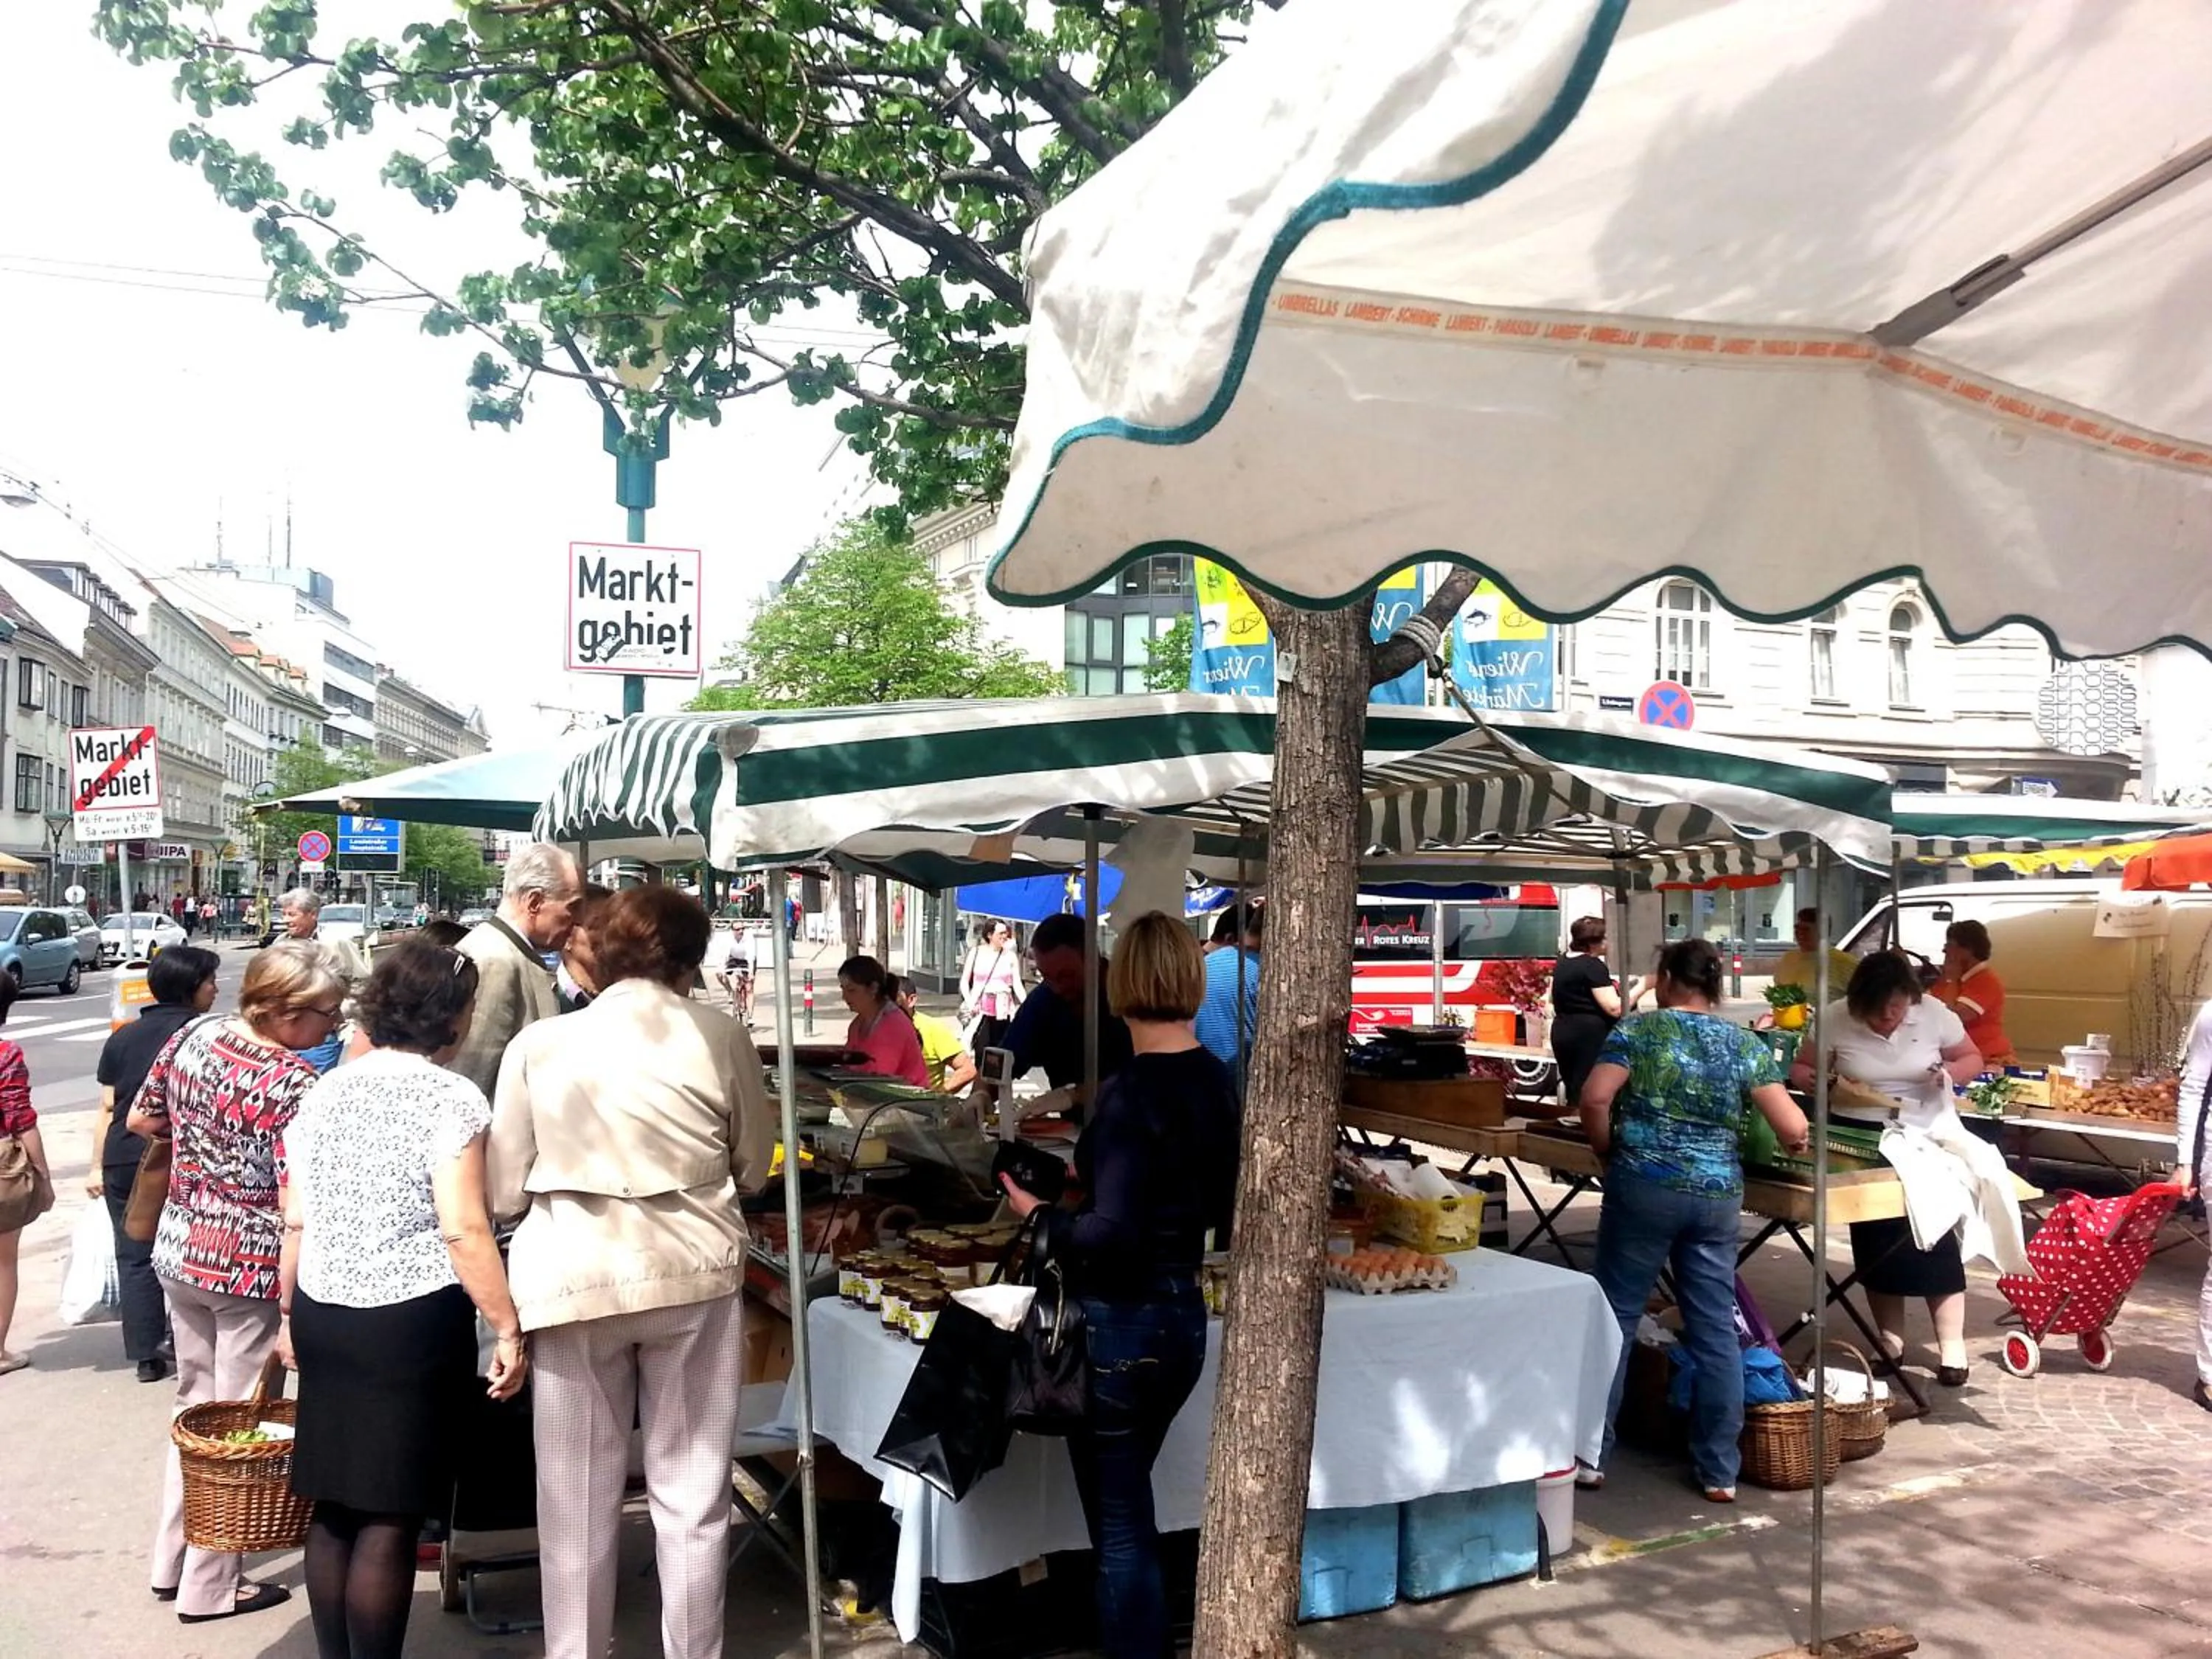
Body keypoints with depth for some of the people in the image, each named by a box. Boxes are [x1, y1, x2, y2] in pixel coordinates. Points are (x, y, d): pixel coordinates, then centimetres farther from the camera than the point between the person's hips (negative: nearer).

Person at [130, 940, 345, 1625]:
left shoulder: (194, 1036, -2)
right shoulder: (294, 1083, -23)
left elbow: (142, 1119, 12)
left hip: (179, 1250, 7)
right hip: (249, 1267, -7)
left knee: (196, 1402, 22)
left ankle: (171, 1560, 34)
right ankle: (209, 1586, 19)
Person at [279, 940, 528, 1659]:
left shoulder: (324, 1092, 8)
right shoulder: (451, 1096, -11)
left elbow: (296, 1220, 11)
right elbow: (463, 1231, -16)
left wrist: (288, 1312, 22)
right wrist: (508, 1328, -13)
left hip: (324, 1314, 6)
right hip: (413, 1321, -6)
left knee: (333, 1507, 14)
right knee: (390, 1517, 1)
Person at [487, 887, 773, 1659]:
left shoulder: (539, 1043, -3)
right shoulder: (722, 1037, -2)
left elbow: (504, 1190, 2)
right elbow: (754, 1168, 10)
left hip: (575, 1277, 0)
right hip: (694, 1273, 0)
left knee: (579, 1502, 12)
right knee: (692, 1494, 12)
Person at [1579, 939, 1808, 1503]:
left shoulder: (1639, 1028, -3)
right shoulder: (1746, 1044, 4)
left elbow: (1594, 1099, -15)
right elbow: (1793, 1129, -2)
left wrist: (1611, 1154, 0)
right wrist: (1794, 1143, 21)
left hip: (1644, 1187, -2)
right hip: (1718, 1195, 3)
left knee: (1616, 1318, 6)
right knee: (1717, 1329, 9)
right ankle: (1719, 1470, 15)